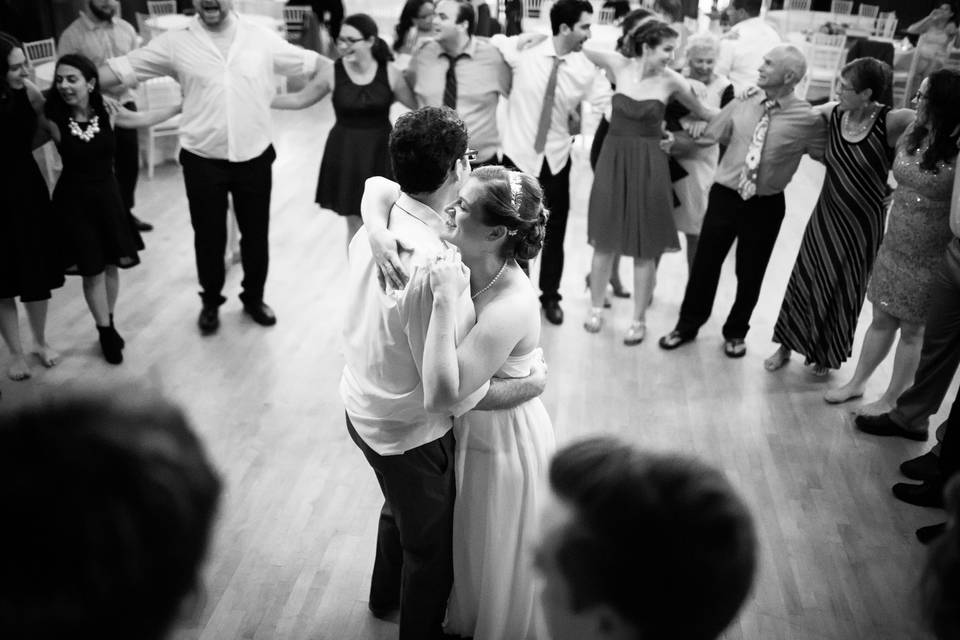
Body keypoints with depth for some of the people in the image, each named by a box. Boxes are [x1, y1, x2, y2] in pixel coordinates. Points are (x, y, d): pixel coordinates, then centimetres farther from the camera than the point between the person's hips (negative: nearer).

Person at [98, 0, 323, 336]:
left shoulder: (262, 37, -3)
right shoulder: (175, 42, -5)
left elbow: (310, 62, 4)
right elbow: (121, 67, -4)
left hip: (254, 158, 1)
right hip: (202, 162, -1)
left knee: (256, 234, 14)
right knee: (209, 237, 12)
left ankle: (254, 298, 37)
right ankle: (211, 302, 34)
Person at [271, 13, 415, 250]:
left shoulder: (390, 73, -8)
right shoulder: (332, 72, -6)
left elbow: (417, 106, 3)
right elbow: (300, 99, 6)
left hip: (380, 153, 0)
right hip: (345, 153, 0)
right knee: (355, 226, 8)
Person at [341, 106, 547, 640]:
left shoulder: (378, 221, -9)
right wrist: (532, 384, -15)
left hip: (362, 405, 9)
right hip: (409, 431, -9)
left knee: (401, 509, 35)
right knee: (431, 543, 19)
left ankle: (386, 595, 61)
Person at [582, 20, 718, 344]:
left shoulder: (671, 80, -6)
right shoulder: (619, 65, -4)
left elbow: (703, 112, 7)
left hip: (648, 165, -1)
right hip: (613, 160, 1)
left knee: (645, 247, 3)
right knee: (605, 240, 9)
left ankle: (639, 320, 17)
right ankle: (596, 307, 27)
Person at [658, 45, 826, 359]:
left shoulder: (808, 118, -12)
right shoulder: (741, 103, -3)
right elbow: (708, 137, 7)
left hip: (766, 205, -1)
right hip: (725, 195, 2)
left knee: (750, 274, 13)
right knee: (704, 264, 10)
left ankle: (735, 332, 36)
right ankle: (688, 325, 30)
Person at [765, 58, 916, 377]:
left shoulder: (891, 122, -20)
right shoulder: (834, 113, -7)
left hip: (863, 223, -3)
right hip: (826, 215, 3)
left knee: (842, 291, 13)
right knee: (805, 280, 11)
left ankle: (828, 356, 36)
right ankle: (786, 345, 32)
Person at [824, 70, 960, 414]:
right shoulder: (913, 134, -1)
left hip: (930, 261, -6)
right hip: (894, 248, 6)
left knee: (912, 330, 10)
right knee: (882, 320, 18)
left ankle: (891, 400, 25)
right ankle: (857, 383, 33)